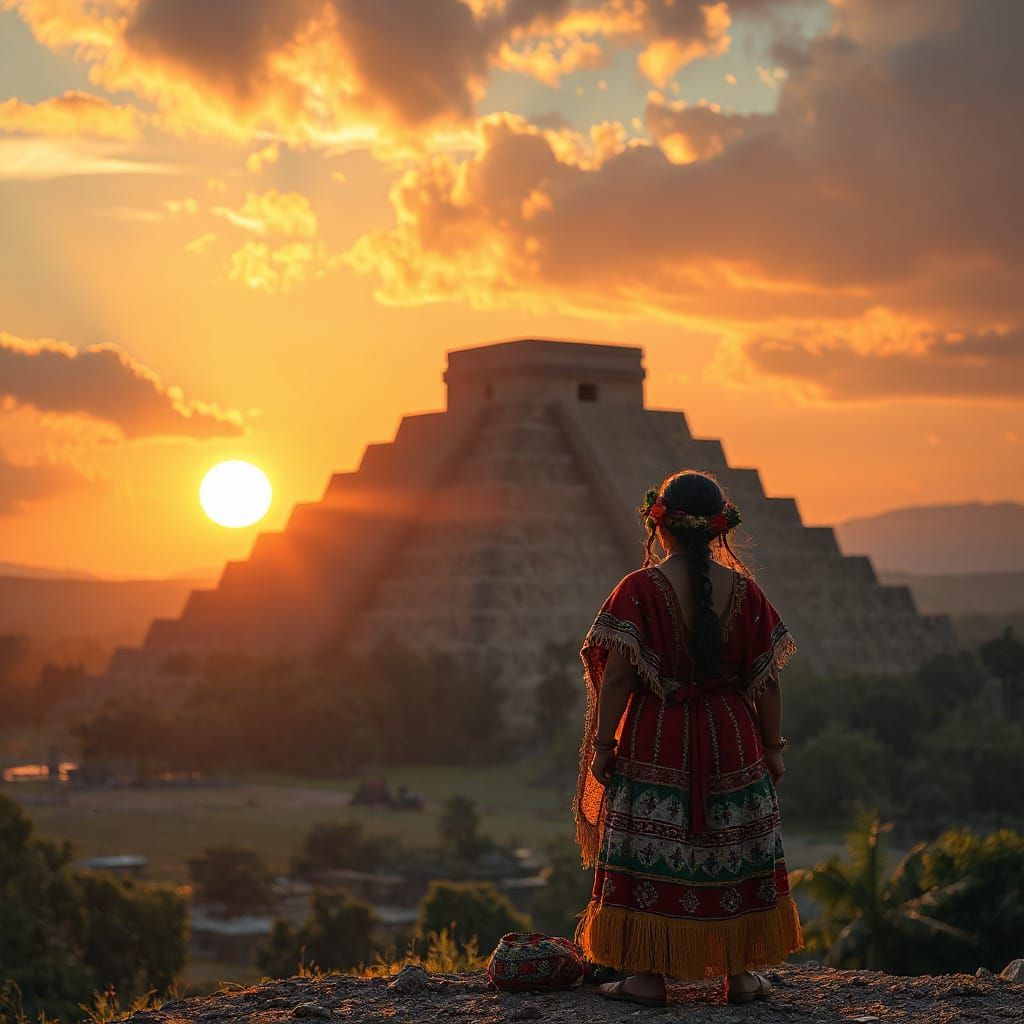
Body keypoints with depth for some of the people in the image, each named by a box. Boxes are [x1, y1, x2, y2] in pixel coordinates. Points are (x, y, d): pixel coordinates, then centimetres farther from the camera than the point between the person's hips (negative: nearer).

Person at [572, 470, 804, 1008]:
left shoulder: (639, 589, -11)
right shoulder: (745, 590, -1)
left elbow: (617, 678, -14)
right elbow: (765, 681, 1)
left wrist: (603, 745, -7)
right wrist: (773, 747, 10)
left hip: (655, 742, -3)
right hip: (731, 741, 3)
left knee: (649, 853, 4)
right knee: (735, 851, 12)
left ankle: (647, 975, 6)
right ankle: (740, 973, 18)